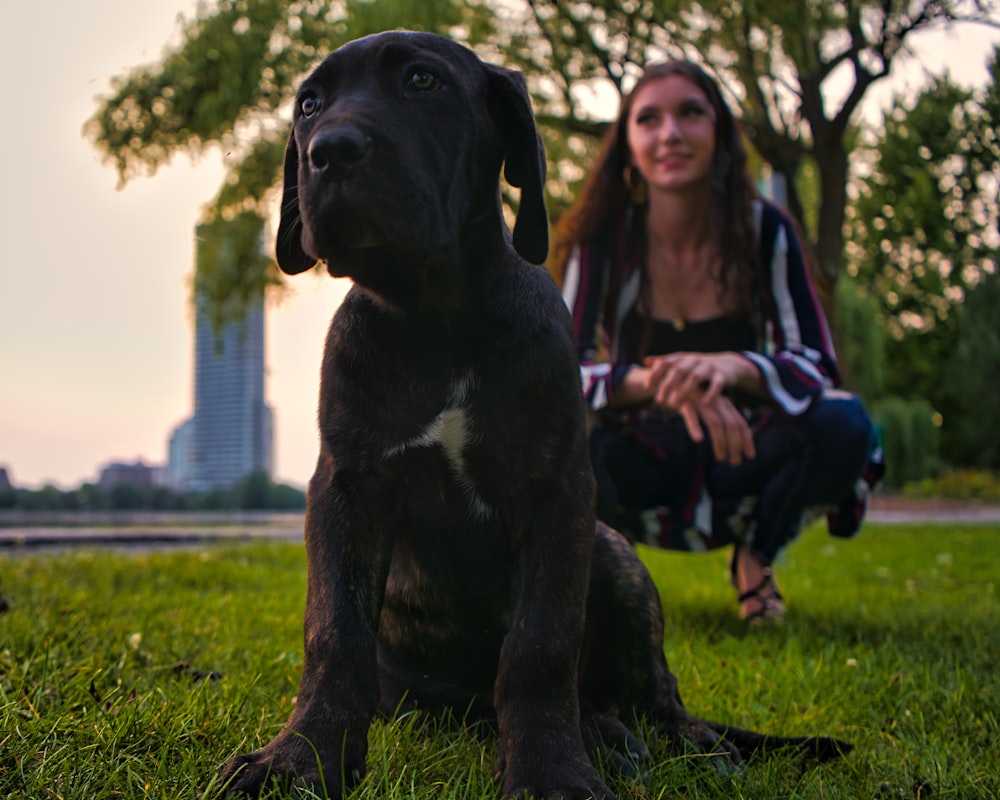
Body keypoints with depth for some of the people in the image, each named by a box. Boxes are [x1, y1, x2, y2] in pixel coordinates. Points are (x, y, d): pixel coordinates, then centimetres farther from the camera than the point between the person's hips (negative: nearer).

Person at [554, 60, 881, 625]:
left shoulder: (764, 231, -10)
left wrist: (735, 367, -38)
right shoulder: (603, 240, -12)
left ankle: (756, 559, 2)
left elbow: (817, 367, -14)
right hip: (641, 473, -1)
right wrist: (658, 381, -40)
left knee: (843, 425, -29)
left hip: (735, 459, 2)